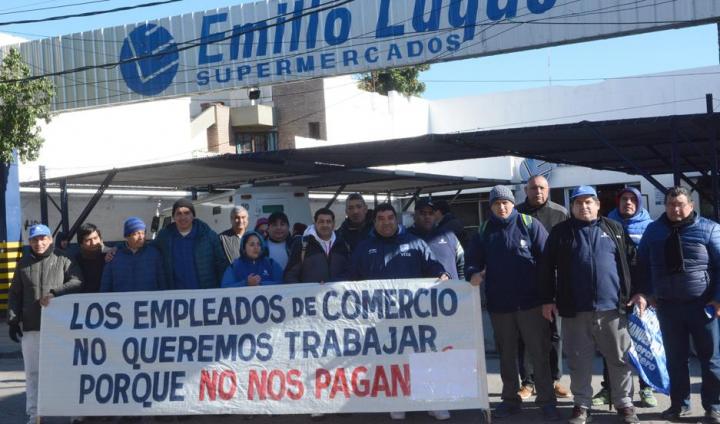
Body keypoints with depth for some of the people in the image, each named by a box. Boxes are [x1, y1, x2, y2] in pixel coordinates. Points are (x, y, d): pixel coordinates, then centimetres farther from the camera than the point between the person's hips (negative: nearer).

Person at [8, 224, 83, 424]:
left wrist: (55, 293, -20)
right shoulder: (23, 264, 12)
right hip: (31, 327, 2)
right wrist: (13, 320, 4)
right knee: (32, 372, 3)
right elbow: (15, 294, 13)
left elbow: (77, 282, -9)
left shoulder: (63, 262, 4)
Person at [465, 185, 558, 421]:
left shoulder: (530, 225, -2)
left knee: (539, 353, 0)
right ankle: (510, 399, 25)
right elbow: (473, 261, 9)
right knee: (506, 355, 13)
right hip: (499, 304, 3)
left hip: (530, 302, -3)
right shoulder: (484, 232, 8)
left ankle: (547, 401, 8)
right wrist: (473, 274, -15)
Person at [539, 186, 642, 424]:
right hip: (575, 310, 0)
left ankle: (624, 404, 18)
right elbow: (547, 268, 6)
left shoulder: (614, 229, 9)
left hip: (612, 308, 1)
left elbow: (631, 262, 11)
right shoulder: (560, 233, 6)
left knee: (620, 359, 6)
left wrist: (638, 292, 5)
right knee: (579, 361, 5)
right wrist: (547, 300, 2)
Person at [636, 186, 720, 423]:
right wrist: (648, 293, 7)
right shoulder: (653, 230, 7)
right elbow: (643, 265, 13)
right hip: (667, 306, 3)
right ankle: (679, 404, 21)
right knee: (675, 358, 10)